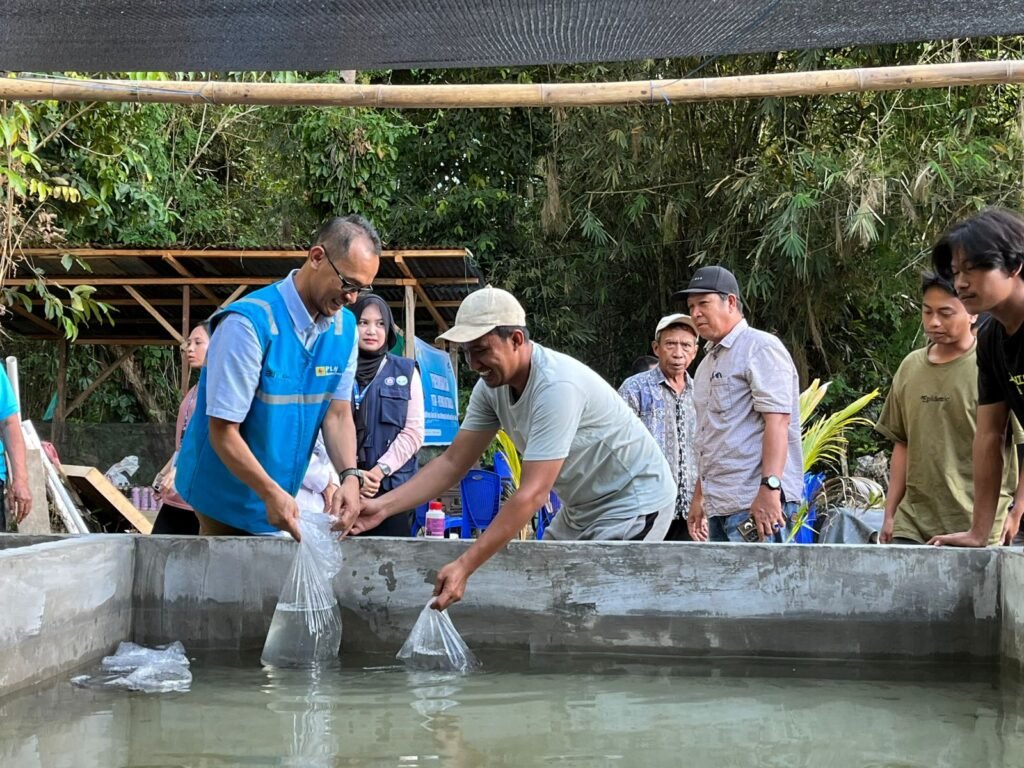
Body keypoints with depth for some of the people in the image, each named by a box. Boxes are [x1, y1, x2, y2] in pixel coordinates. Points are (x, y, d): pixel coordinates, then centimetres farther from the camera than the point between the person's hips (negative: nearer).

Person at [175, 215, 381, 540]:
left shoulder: (344, 327, -1)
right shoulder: (249, 323, -22)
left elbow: (338, 413, 1)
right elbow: (223, 432, -22)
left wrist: (350, 476, -17)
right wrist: (271, 493, -31)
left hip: (281, 502, 6)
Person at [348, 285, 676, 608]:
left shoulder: (556, 386, -32)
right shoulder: (492, 385, -6)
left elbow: (532, 494, -35)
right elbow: (452, 462, -2)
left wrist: (464, 566, -37)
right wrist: (383, 506, -15)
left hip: (634, 501, -8)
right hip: (581, 507, 8)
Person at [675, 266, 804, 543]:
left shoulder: (760, 347, -4)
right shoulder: (708, 363, 23)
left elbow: (777, 420, -15)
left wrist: (769, 488, -24)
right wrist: (699, 498, 25)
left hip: (755, 503, -9)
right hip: (720, 507, 9)